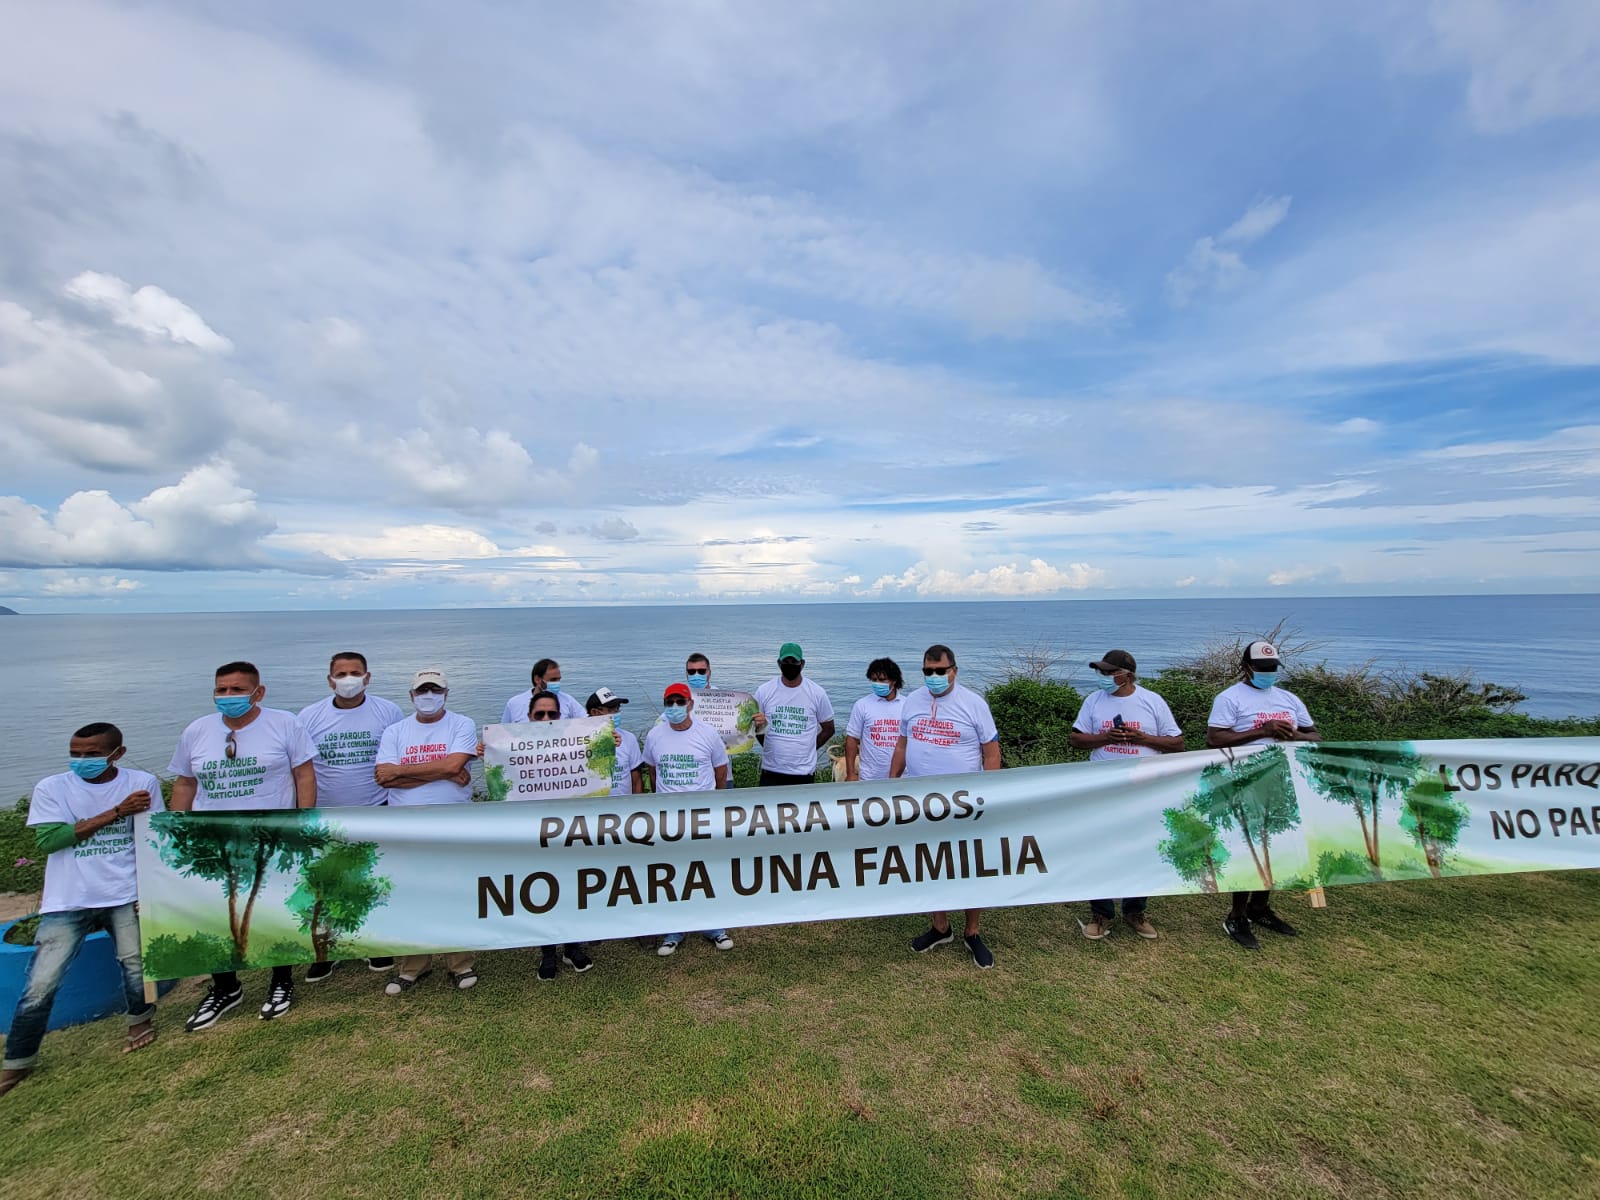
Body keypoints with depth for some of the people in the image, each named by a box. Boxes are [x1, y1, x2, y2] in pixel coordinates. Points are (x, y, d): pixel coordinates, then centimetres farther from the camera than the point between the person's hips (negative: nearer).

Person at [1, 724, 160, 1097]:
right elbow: (47, 840, -12)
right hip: (67, 901, 0)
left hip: (126, 896, 0)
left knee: (136, 966, -1)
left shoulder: (143, 783, -3)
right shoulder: (51, 787, -3)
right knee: (40, 985, 0)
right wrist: (115, 812, -18)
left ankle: (140, 1018, 30)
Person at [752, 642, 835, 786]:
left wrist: (806, 750, 5)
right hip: (771, 772, 1)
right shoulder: (764, 691, -1)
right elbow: (753, 726, 11)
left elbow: (828, 729, 7)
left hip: (804, 773, 0)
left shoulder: (817, 693, -3)